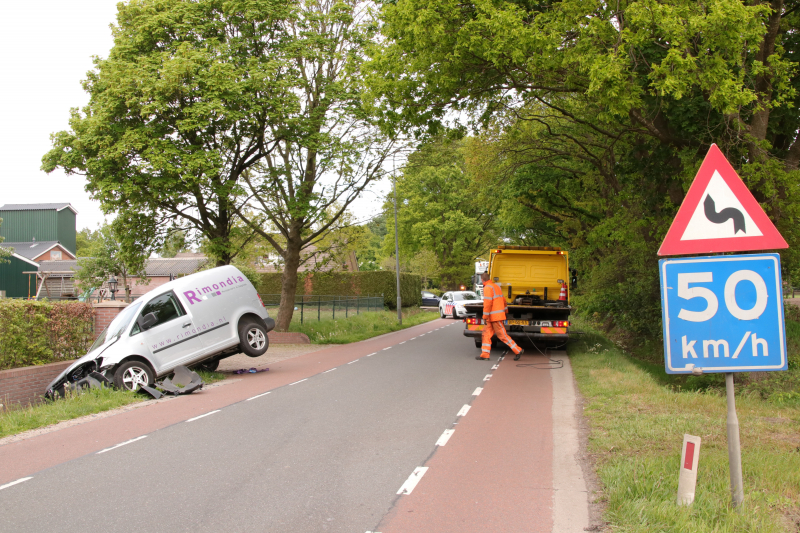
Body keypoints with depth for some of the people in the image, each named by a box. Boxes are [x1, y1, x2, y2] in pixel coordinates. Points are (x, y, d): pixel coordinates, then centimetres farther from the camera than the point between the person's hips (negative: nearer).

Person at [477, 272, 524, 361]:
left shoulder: (487, 288, -14)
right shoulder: (496, 286, 14)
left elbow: (487, 303, -21)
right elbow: (503, 300, 23)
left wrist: (485, 317, -19)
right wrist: (505, 309, 36)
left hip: (495, 316, -10)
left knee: (502, 335, -4)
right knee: (486, 334, 7)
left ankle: (517, 351, 3)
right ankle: (485, 355, 4)